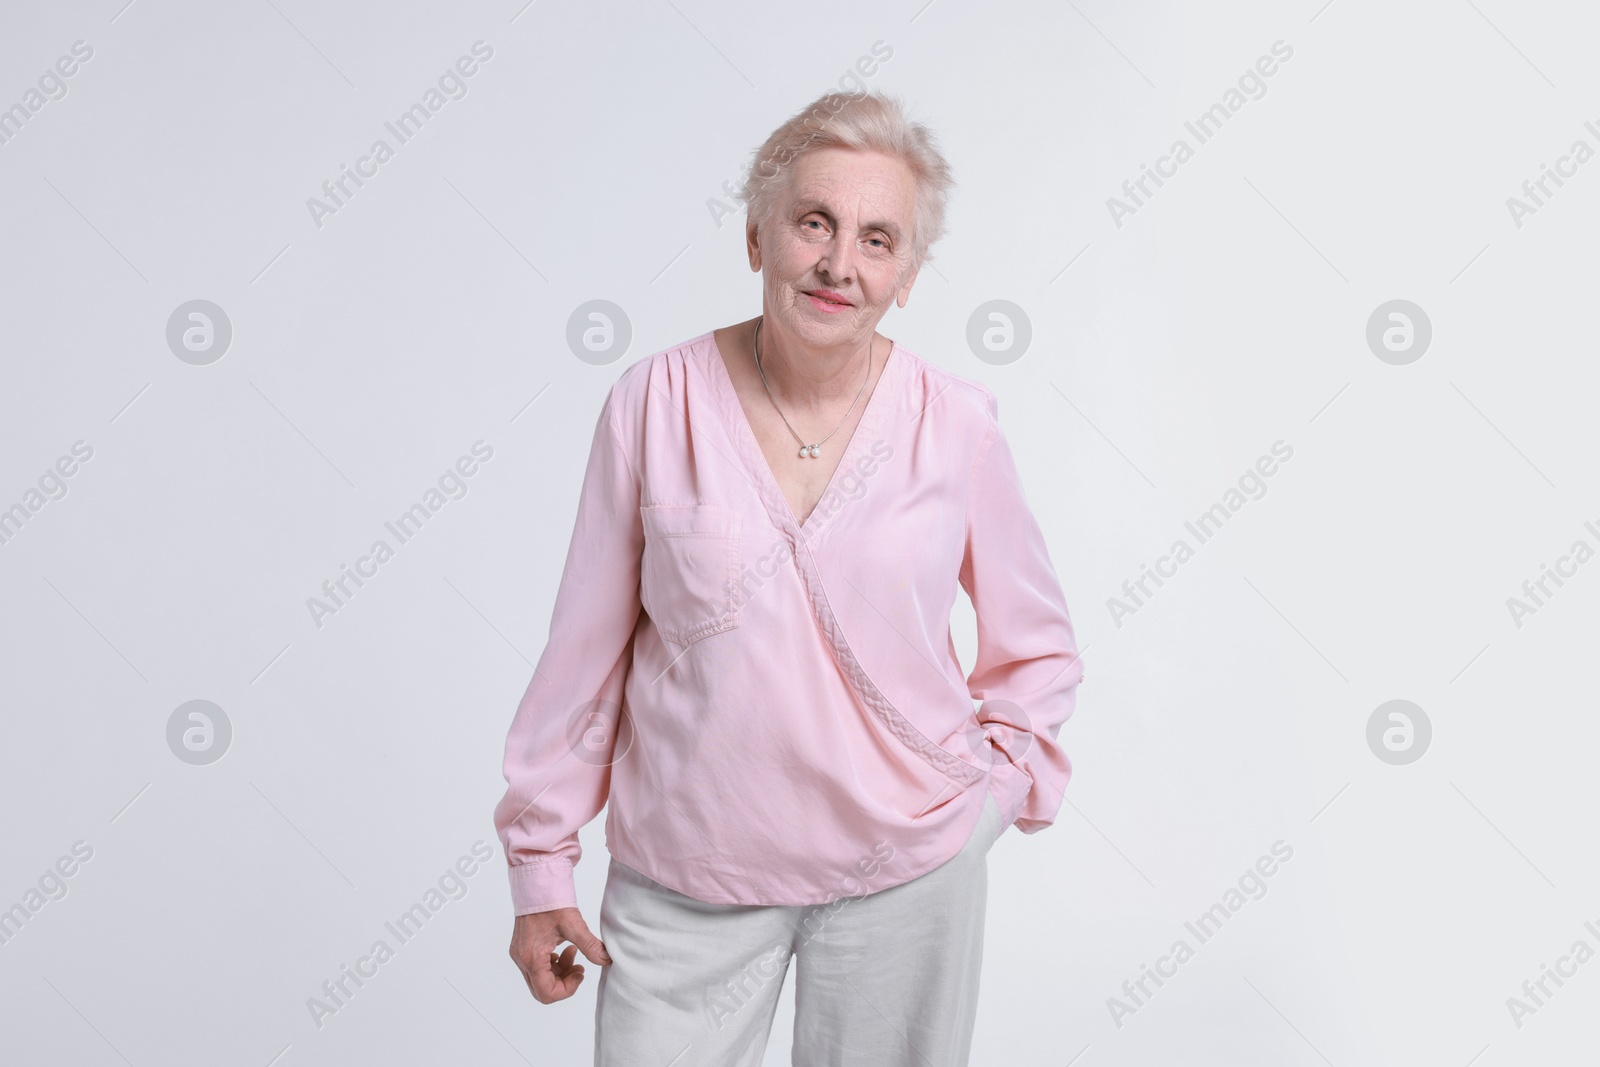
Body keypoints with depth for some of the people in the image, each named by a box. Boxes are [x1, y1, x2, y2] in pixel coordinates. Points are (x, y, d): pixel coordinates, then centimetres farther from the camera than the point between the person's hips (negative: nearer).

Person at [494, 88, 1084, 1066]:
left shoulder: (957, 425, -7)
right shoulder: (656, 402, -9)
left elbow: (1038, 644, 8)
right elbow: (587, 647, -1)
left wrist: (990, 791, 1)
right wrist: (542, 861, 3)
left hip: (906, 868, 1)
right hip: (682, 873, 0)